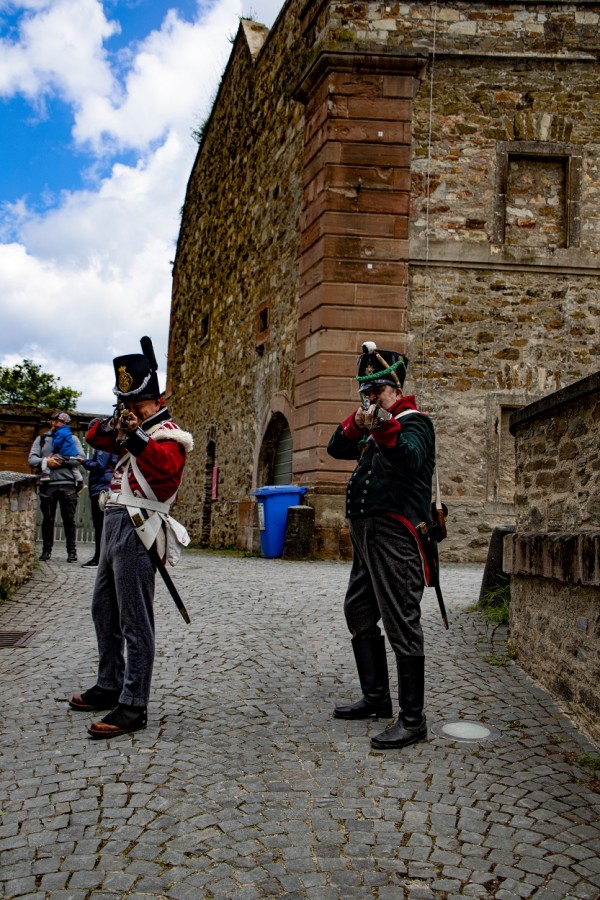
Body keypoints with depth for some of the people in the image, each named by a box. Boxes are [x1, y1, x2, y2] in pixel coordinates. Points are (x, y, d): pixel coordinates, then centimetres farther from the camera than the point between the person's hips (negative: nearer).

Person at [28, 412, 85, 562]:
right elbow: (32, 459, 5)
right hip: (48, 484, 1)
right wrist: (46, 461, -13)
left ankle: (72, 551, 6)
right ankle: (46, 550, 15)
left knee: (69, 519, 0)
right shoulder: (41, 439, 15)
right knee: (48, 519, 6)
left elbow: (80, 458, -2)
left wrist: (61, 459, -10)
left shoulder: (72, 438, 12)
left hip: (68, 483, -1)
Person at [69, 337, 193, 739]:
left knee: (135, 622, -7)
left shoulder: (169, 433, -7)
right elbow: (95, 437, 15)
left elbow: (166, 468, -26)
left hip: (136, 528, -10)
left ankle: (133, 707, -2)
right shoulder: (135, 429, 21)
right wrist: (114, 427, -5)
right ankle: (110, 686, 31)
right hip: (115, 523, 10)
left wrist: (137, 436, -34)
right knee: (104, 610, 18)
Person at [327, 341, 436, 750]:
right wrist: (357, 422, -8)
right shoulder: (372, 427, 20)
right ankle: (376, 698, 29)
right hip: (367, 536, 10)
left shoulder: (414, 422, -6)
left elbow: (411, 459, -26)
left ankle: (413, 719, -2)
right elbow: (336, 449, 10)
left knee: (401, 621, -9)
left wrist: (383, 426, -43)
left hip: (395, 536, -10)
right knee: (359, 613, 17)